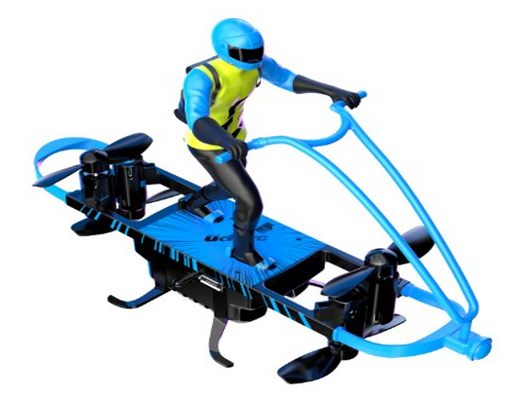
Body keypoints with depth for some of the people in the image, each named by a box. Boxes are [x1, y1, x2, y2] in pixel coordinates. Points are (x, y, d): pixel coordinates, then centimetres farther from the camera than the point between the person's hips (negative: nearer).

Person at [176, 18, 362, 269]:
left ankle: (191, 203, 64)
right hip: (209, 146, -8)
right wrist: (226, 140, -74)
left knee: (231, 188, 32)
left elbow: (287, 78, -12)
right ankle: (242, 251, 20)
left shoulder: (255, 63, -20)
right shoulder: (202, 77, -39)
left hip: (231, 137, 8)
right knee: (250, 202, -11)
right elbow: (197, 122, -54)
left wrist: (332, 91, -23)